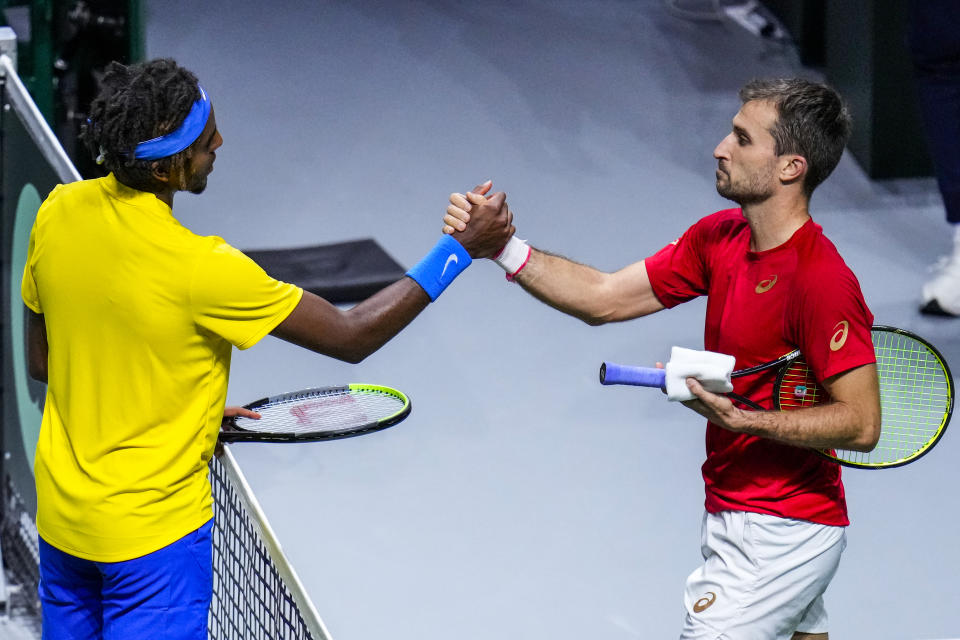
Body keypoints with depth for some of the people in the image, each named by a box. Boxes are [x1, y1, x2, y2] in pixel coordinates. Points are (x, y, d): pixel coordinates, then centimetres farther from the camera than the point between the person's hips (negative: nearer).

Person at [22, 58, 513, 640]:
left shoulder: (57, 213, -8)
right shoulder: (200, 269, -27)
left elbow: (43, 361, 6)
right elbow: (351, 336, -18)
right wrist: (462, 249, -12)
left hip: (60, 515, 7)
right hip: (151, 529, -6)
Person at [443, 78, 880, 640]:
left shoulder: (822, 281, -25)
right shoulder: (720, 237, 2)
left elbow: (862, 424, -24)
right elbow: (604, 298, 4)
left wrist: (744, 419, -31)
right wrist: (504, 248, -7)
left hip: (779, 534, -9)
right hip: (734, 514, 9)